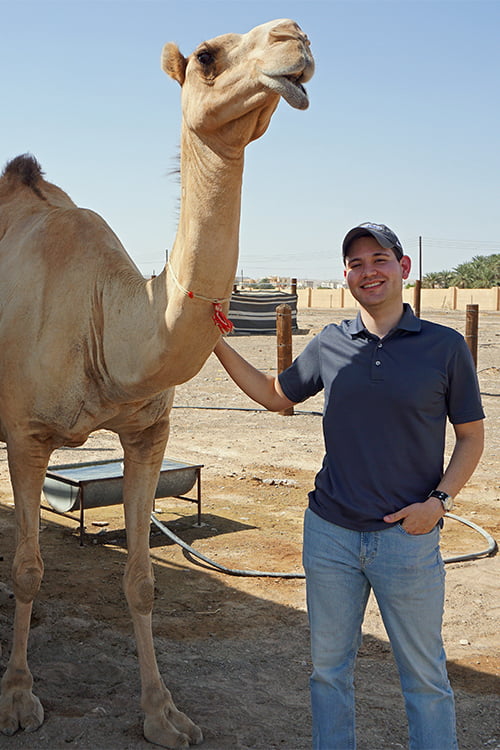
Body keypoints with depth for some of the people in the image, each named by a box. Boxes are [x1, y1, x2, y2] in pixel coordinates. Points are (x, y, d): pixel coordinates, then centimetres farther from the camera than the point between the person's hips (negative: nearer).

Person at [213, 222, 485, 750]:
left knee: (424, 675, 9)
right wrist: (218, 344, 8)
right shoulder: (329, 345, 3)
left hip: (407, 537, -3)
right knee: (328, 666, 15)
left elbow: (471, 435, 2)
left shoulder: (445, 346, -4)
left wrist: (440, 500, -12)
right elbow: (273, 395, 18)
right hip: (330, 533, 3)